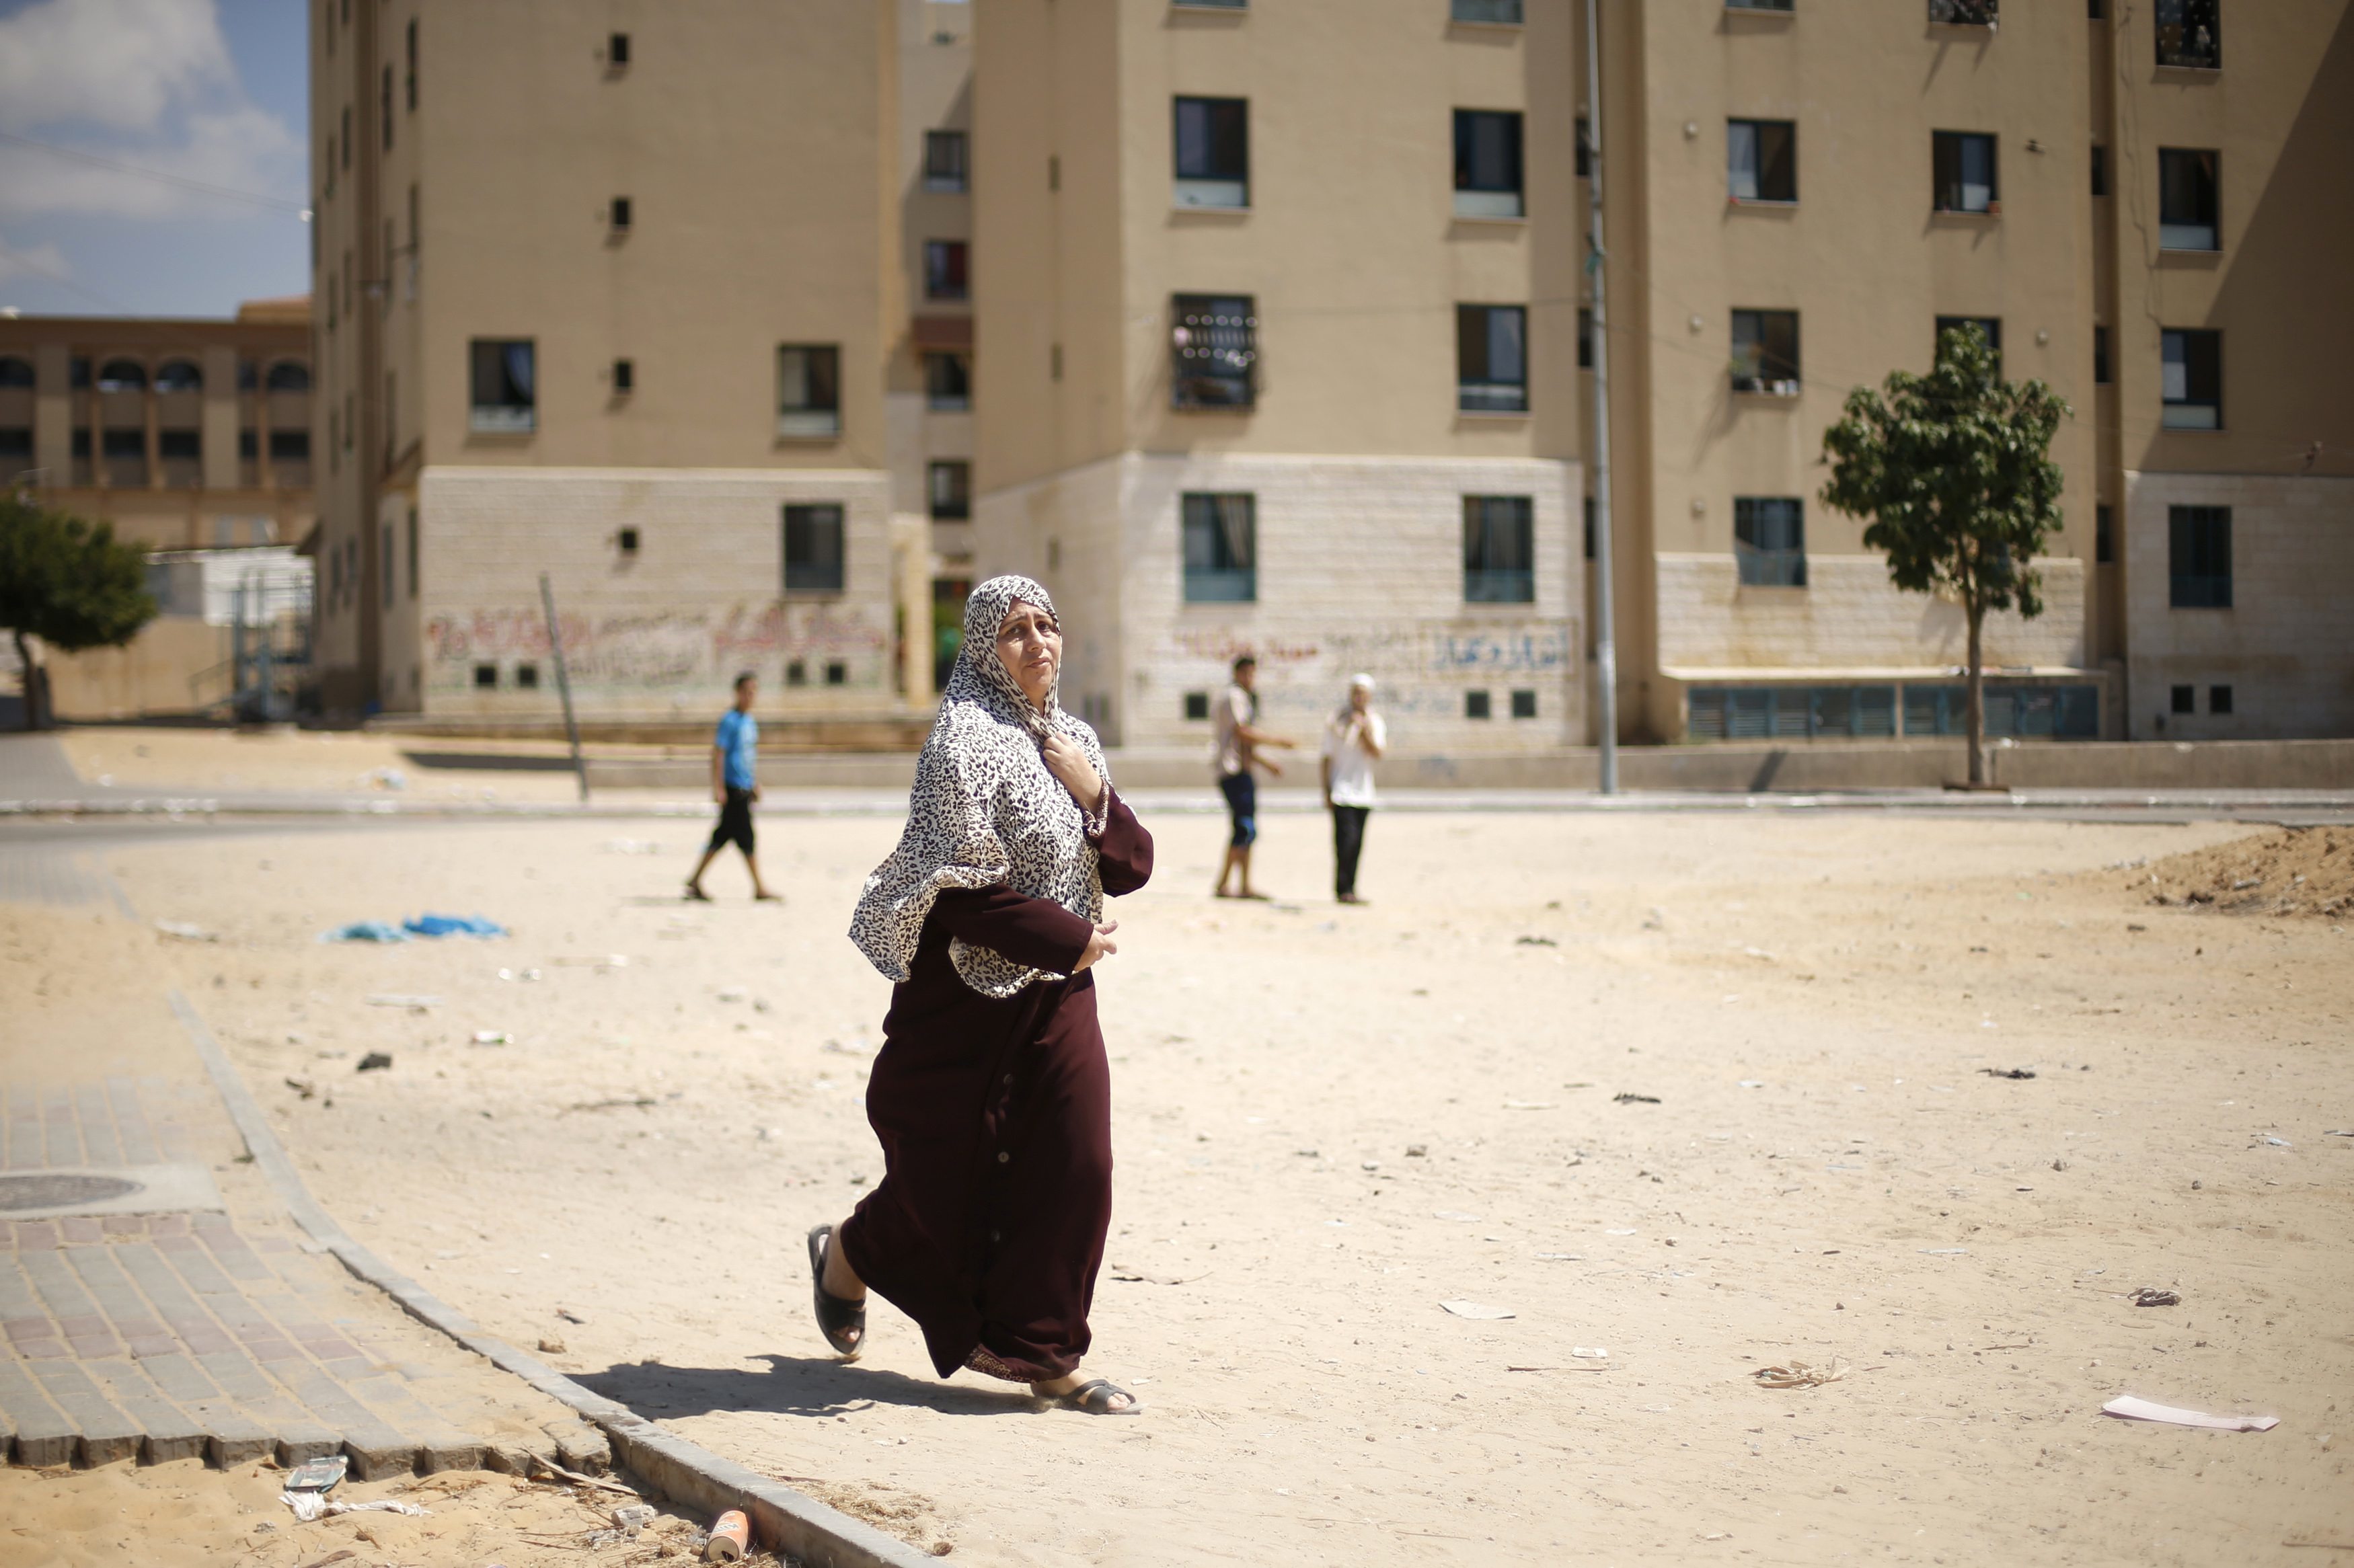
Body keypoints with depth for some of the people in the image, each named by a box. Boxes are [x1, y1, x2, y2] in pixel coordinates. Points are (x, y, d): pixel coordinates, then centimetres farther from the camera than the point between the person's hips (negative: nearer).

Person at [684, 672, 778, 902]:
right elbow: (718, 754, -14)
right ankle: (759, 888, -1)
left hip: (745, 787, 9)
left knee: (723, 836, 11)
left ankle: (695, 882, 17)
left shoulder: (751, 720, 14)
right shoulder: (730, 720, -12)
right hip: (732, 786, -9)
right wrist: (718, 788, -17)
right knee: (746, 837, -5)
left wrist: (756, 783, 25)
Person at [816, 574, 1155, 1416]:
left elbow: (1131, 867, 10)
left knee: (1074, 1166, -3)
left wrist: (1096, 796, -7)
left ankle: (1042, 1354, 8)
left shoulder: (1074, 742, 11)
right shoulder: (966, 738, -13)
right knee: (946, 1174, 5)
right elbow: (964, 887, -20)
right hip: (969, 996, -6)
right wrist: (1071, 939, -14)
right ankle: (845, 1256, 36)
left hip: (1057, 998, 6)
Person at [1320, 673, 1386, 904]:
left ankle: (1349, 890, 11)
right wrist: (1327, 792, -4)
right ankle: (1343, 890, -11)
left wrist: (1364, 729, -16)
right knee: (1346, 840, -14)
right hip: (1341, 793, -4)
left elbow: (1377, 753, -5)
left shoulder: (1375, 723, 9)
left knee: (1356, 844, 5)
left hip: (1364, 795, 4)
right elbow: (1328, 758, 0)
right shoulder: (1336, 722, 0)